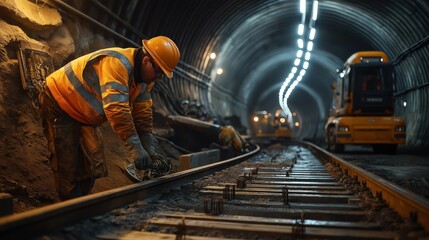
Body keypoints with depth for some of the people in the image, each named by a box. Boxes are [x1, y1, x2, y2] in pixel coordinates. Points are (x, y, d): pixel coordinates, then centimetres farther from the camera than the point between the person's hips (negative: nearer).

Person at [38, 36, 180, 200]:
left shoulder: (145, 78, -5)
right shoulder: (117, 63, -33)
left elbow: (143, 118, -5)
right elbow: (116, 109, -43)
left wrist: (154, 152, -15)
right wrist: (135, 148, -45)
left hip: (84, 116, 9)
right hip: (59, 104, -8)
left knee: (93, 167, 8)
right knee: (68, 168, -7)